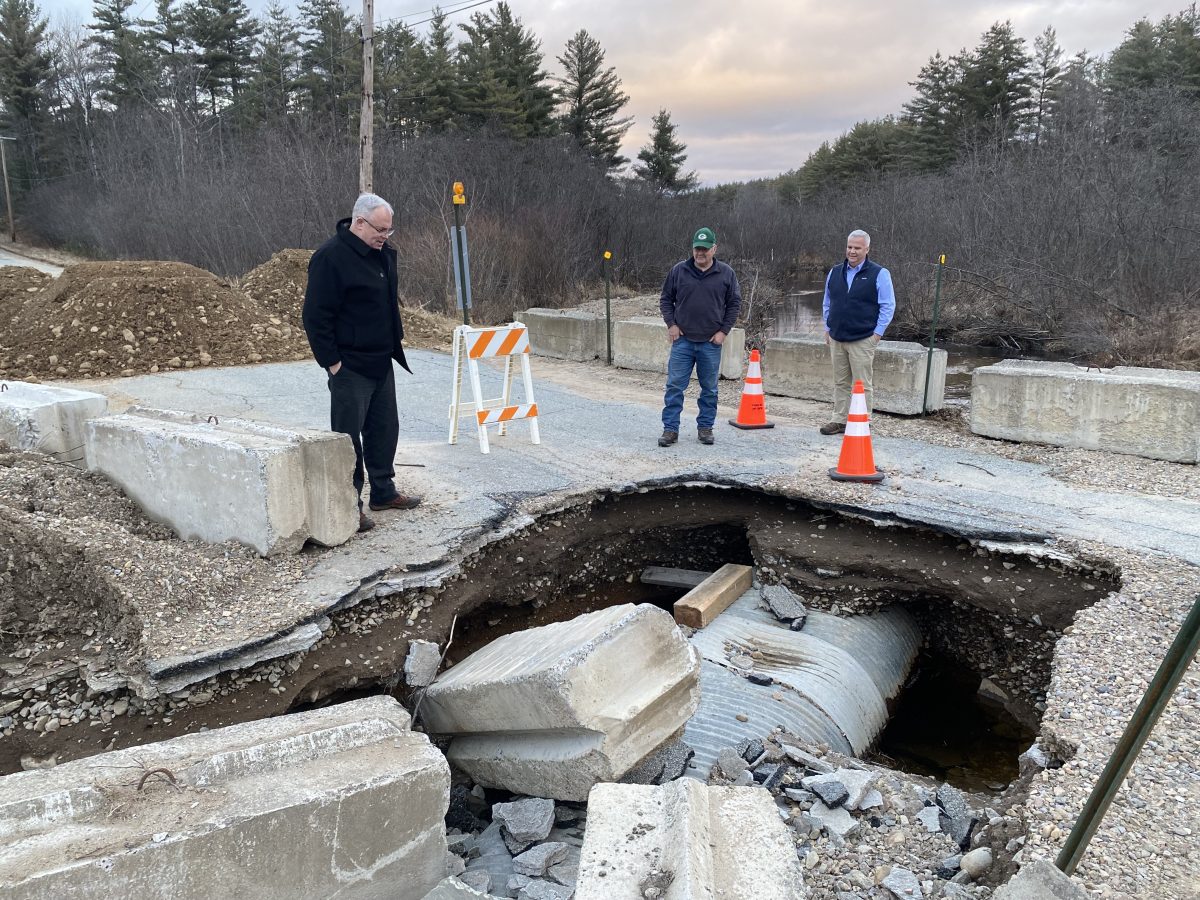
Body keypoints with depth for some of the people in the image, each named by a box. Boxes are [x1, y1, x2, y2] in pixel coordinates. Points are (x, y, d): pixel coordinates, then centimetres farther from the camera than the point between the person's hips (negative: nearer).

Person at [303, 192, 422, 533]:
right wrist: (331, 362, -18)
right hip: (350, 366, -8)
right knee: (348, 435, -1)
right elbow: (316, 316, -17)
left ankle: (384, 491, 29)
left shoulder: (384, 252, 9)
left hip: (381, 362, 8)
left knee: (384, 429, 15)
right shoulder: (330, 257, -17)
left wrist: (396, 338, 18)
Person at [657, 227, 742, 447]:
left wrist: (723, 330, -1)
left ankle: (705, 427, 20)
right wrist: (671, 324, -2)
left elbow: (734, 303, 7)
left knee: (709, 389, 8)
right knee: (675, 386, -1)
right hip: (682, 340, 0)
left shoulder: (726, 274, 1)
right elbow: (665, 299, 9)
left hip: (711, 342, 0)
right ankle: (670, 429, 5)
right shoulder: (678, 270, 1)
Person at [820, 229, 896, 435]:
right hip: (836, 339, 5)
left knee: (862, 385, -2)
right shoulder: (835, 273, 11)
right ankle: (840, 420, 18)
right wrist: (828, 329, 14)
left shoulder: (879, 274, -3)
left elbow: (888, 306, -3)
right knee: (840, 383, 11)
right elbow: (827, 304, 20)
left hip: (863, 340, -5)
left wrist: (877, 333, -8)